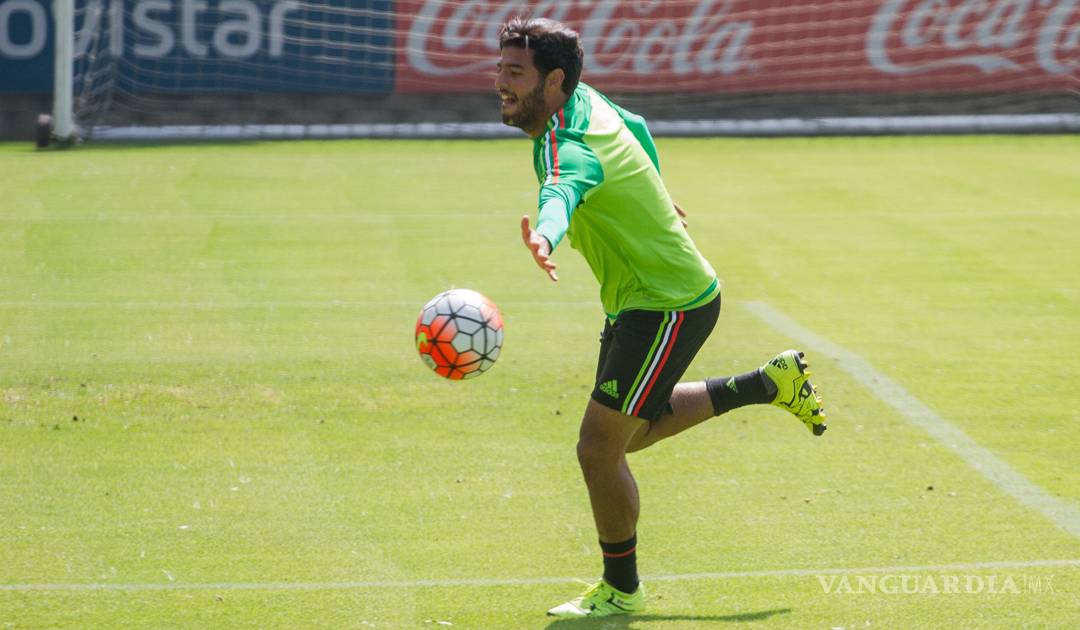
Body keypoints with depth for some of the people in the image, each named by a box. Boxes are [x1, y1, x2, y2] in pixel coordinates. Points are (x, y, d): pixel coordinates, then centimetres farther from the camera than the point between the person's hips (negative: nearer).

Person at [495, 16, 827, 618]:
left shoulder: (573, 150, -31)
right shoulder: (586, 100, -1)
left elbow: (561, 195, -56)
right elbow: (637, 128, 21)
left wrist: (544, 237, -78)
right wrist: (655, 195, 38)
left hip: (670, 308, -10)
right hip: (638, 301, 10)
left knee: (600, 449, -8)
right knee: (635, 429, 24)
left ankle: (621, 590, 10)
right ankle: (771, 383, 32)